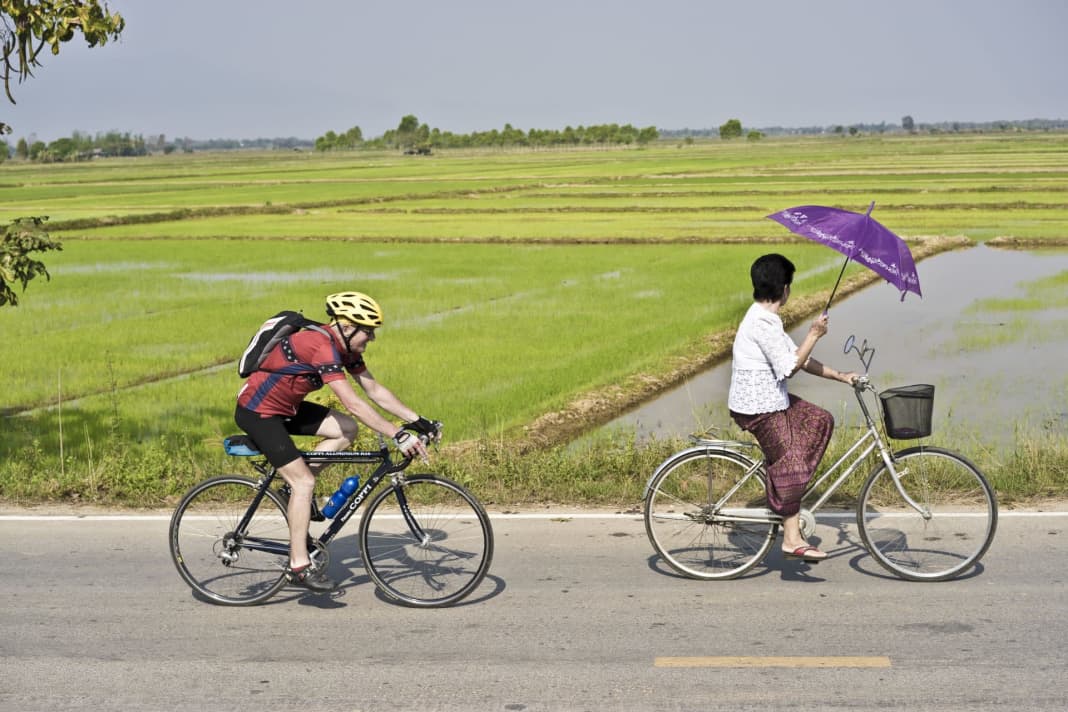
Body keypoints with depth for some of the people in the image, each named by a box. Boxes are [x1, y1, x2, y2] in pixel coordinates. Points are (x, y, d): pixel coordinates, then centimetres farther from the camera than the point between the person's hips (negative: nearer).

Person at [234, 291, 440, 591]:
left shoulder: (345, 348, 1)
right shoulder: (321, 346, -28)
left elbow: (375, 390, 4)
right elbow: (353, 403, -35)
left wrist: (417, 420, -4)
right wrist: (398, 435, -36)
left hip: (285, 408, 9)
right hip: (257, 411, -9)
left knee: (347, 429, -1)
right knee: (304, 482, -13)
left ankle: (296, 488, 7)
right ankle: (299, 566, -7)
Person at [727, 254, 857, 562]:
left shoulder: (766, 319, 11)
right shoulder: (763, 323, -21)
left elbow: (799, 359, 15)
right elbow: (790, 367, -23)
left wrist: (839, 376, 14)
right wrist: (814, 335, -18)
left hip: (770, 399, 10)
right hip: (758, 408, -10)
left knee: (820, 421, 13)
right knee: (790, 462, -4)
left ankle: (788, 488, 14)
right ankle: (792, 539, 5)